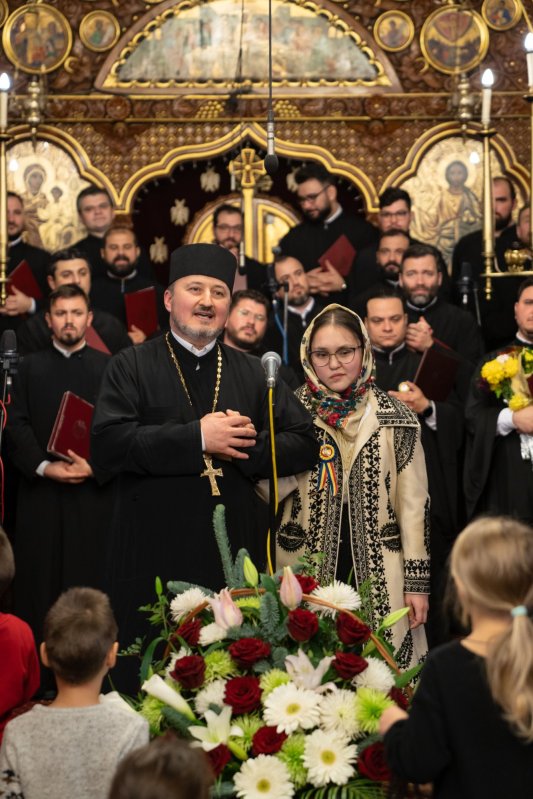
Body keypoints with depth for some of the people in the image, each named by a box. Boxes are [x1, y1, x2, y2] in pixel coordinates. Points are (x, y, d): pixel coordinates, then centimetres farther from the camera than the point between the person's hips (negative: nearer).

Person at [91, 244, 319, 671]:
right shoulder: (132, 367, 3)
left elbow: (305, 443, 8)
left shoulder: (254, 372, 14)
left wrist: (249, 446, -10)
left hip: (236, 554, 3)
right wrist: (197, 438, -15)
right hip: (155, 557, -3)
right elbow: (108, 443, -11)